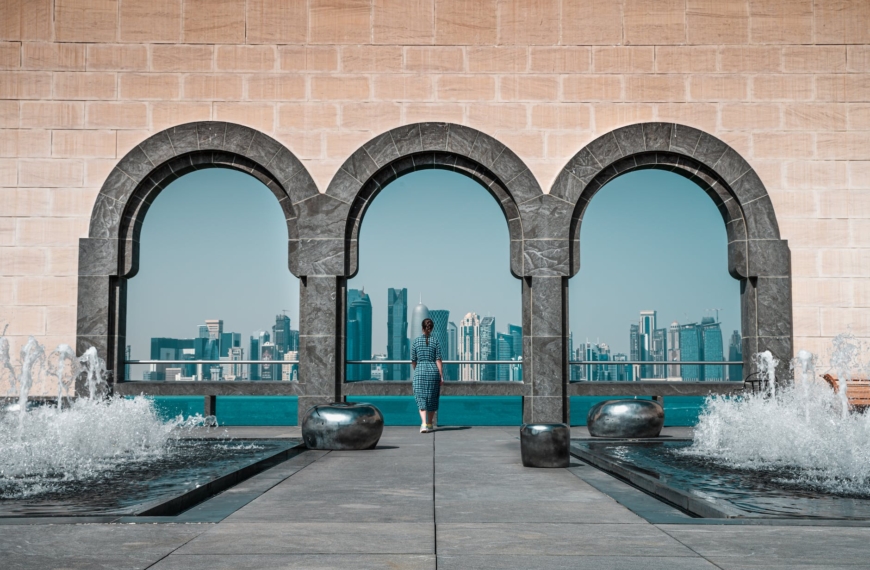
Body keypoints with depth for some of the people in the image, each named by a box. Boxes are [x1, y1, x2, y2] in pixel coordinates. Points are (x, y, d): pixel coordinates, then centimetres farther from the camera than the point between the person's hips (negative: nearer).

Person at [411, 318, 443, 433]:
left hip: (420, 372, 0)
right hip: (433, 371, 1)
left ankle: (424, 424, -19)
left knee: (421, 399, 0)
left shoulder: (415, 341, 0)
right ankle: (430, 424, 24)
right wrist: (442, 377, -1)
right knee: (432, 399, 14)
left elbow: (413, 361, 5)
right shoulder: (436, 341, -1)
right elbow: (438, 360, -5)